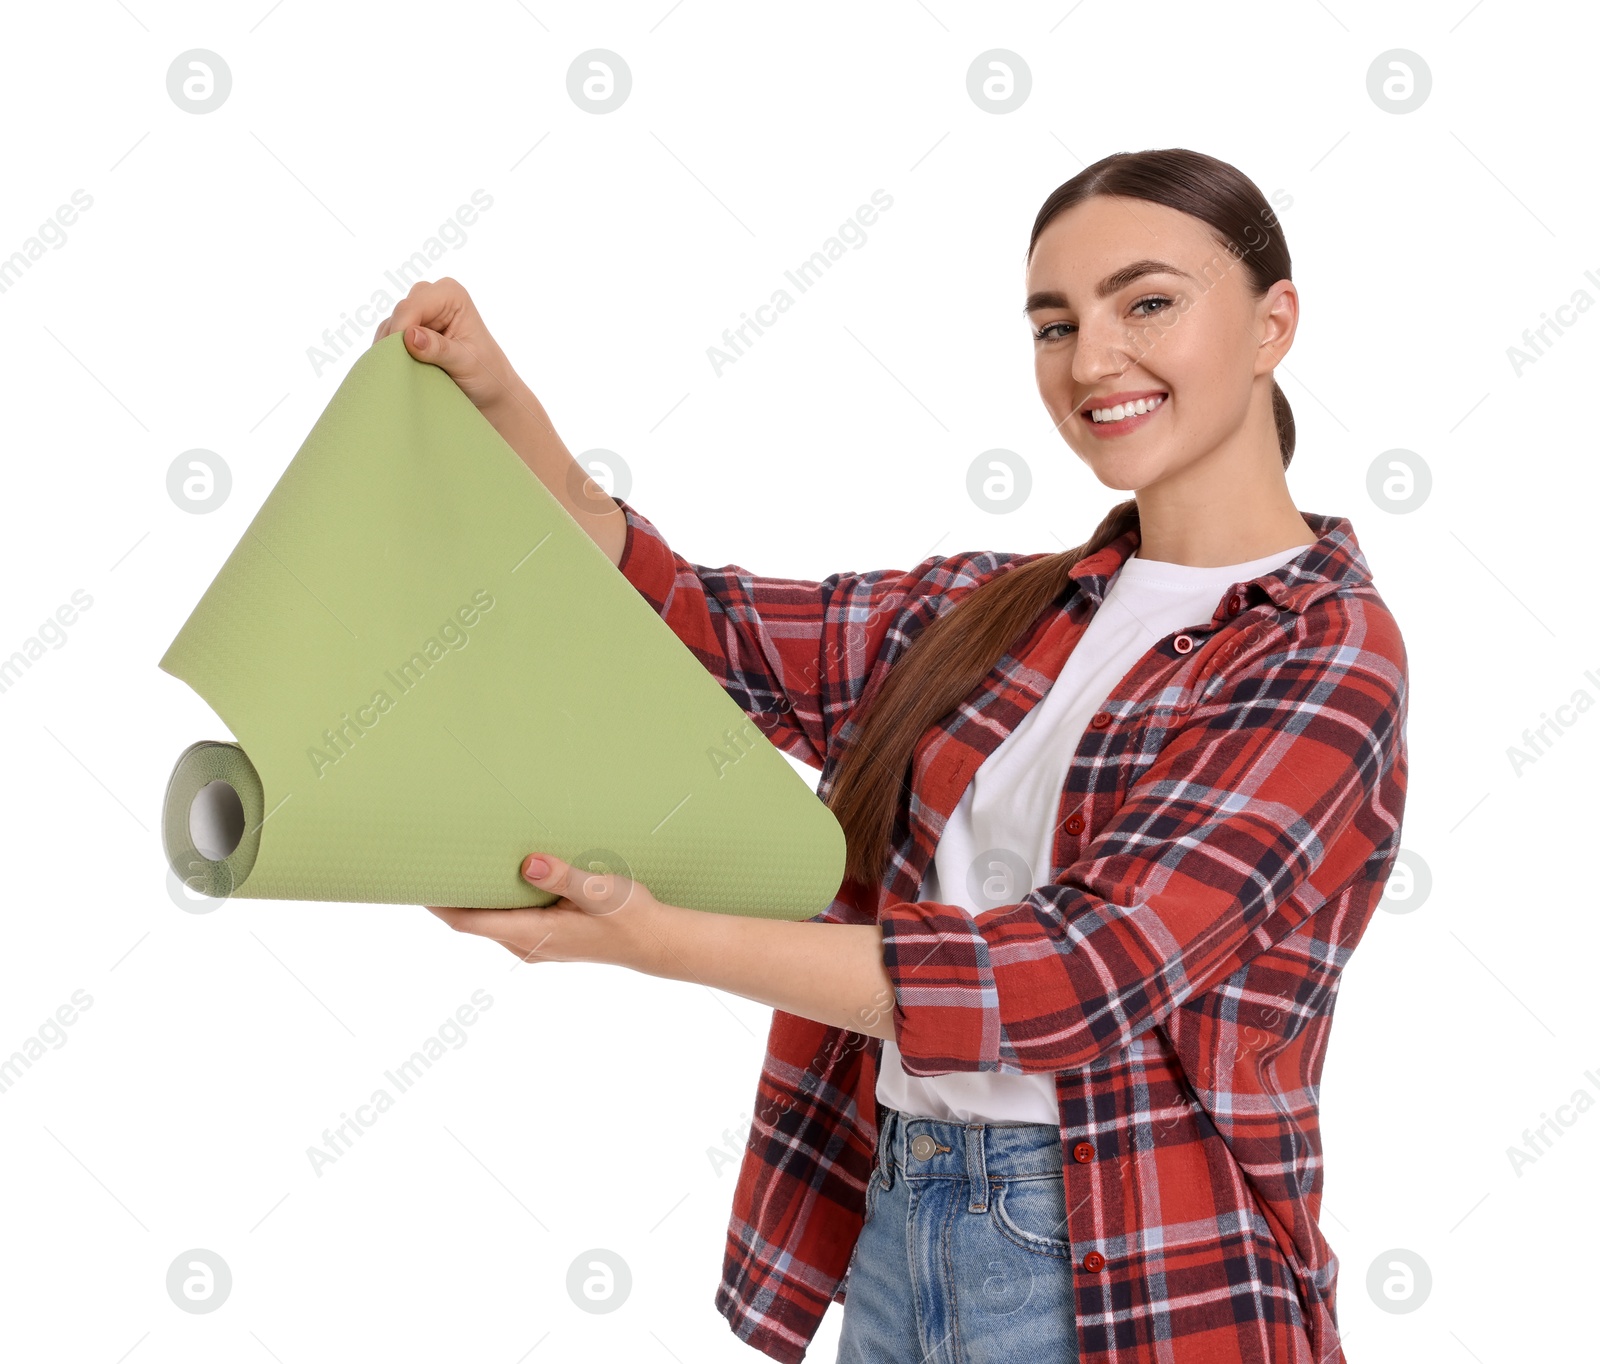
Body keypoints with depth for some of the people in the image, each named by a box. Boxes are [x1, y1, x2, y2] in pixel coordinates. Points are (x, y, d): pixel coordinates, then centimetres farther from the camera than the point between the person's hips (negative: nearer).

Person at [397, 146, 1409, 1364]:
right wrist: (500, 400, -8)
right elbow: (689, 624, 5)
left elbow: (1087, 970, -22)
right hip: (886, 1238, 6)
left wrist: (654, 940, -26)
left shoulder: (1329, 655, -12)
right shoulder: (995, 609, 7)